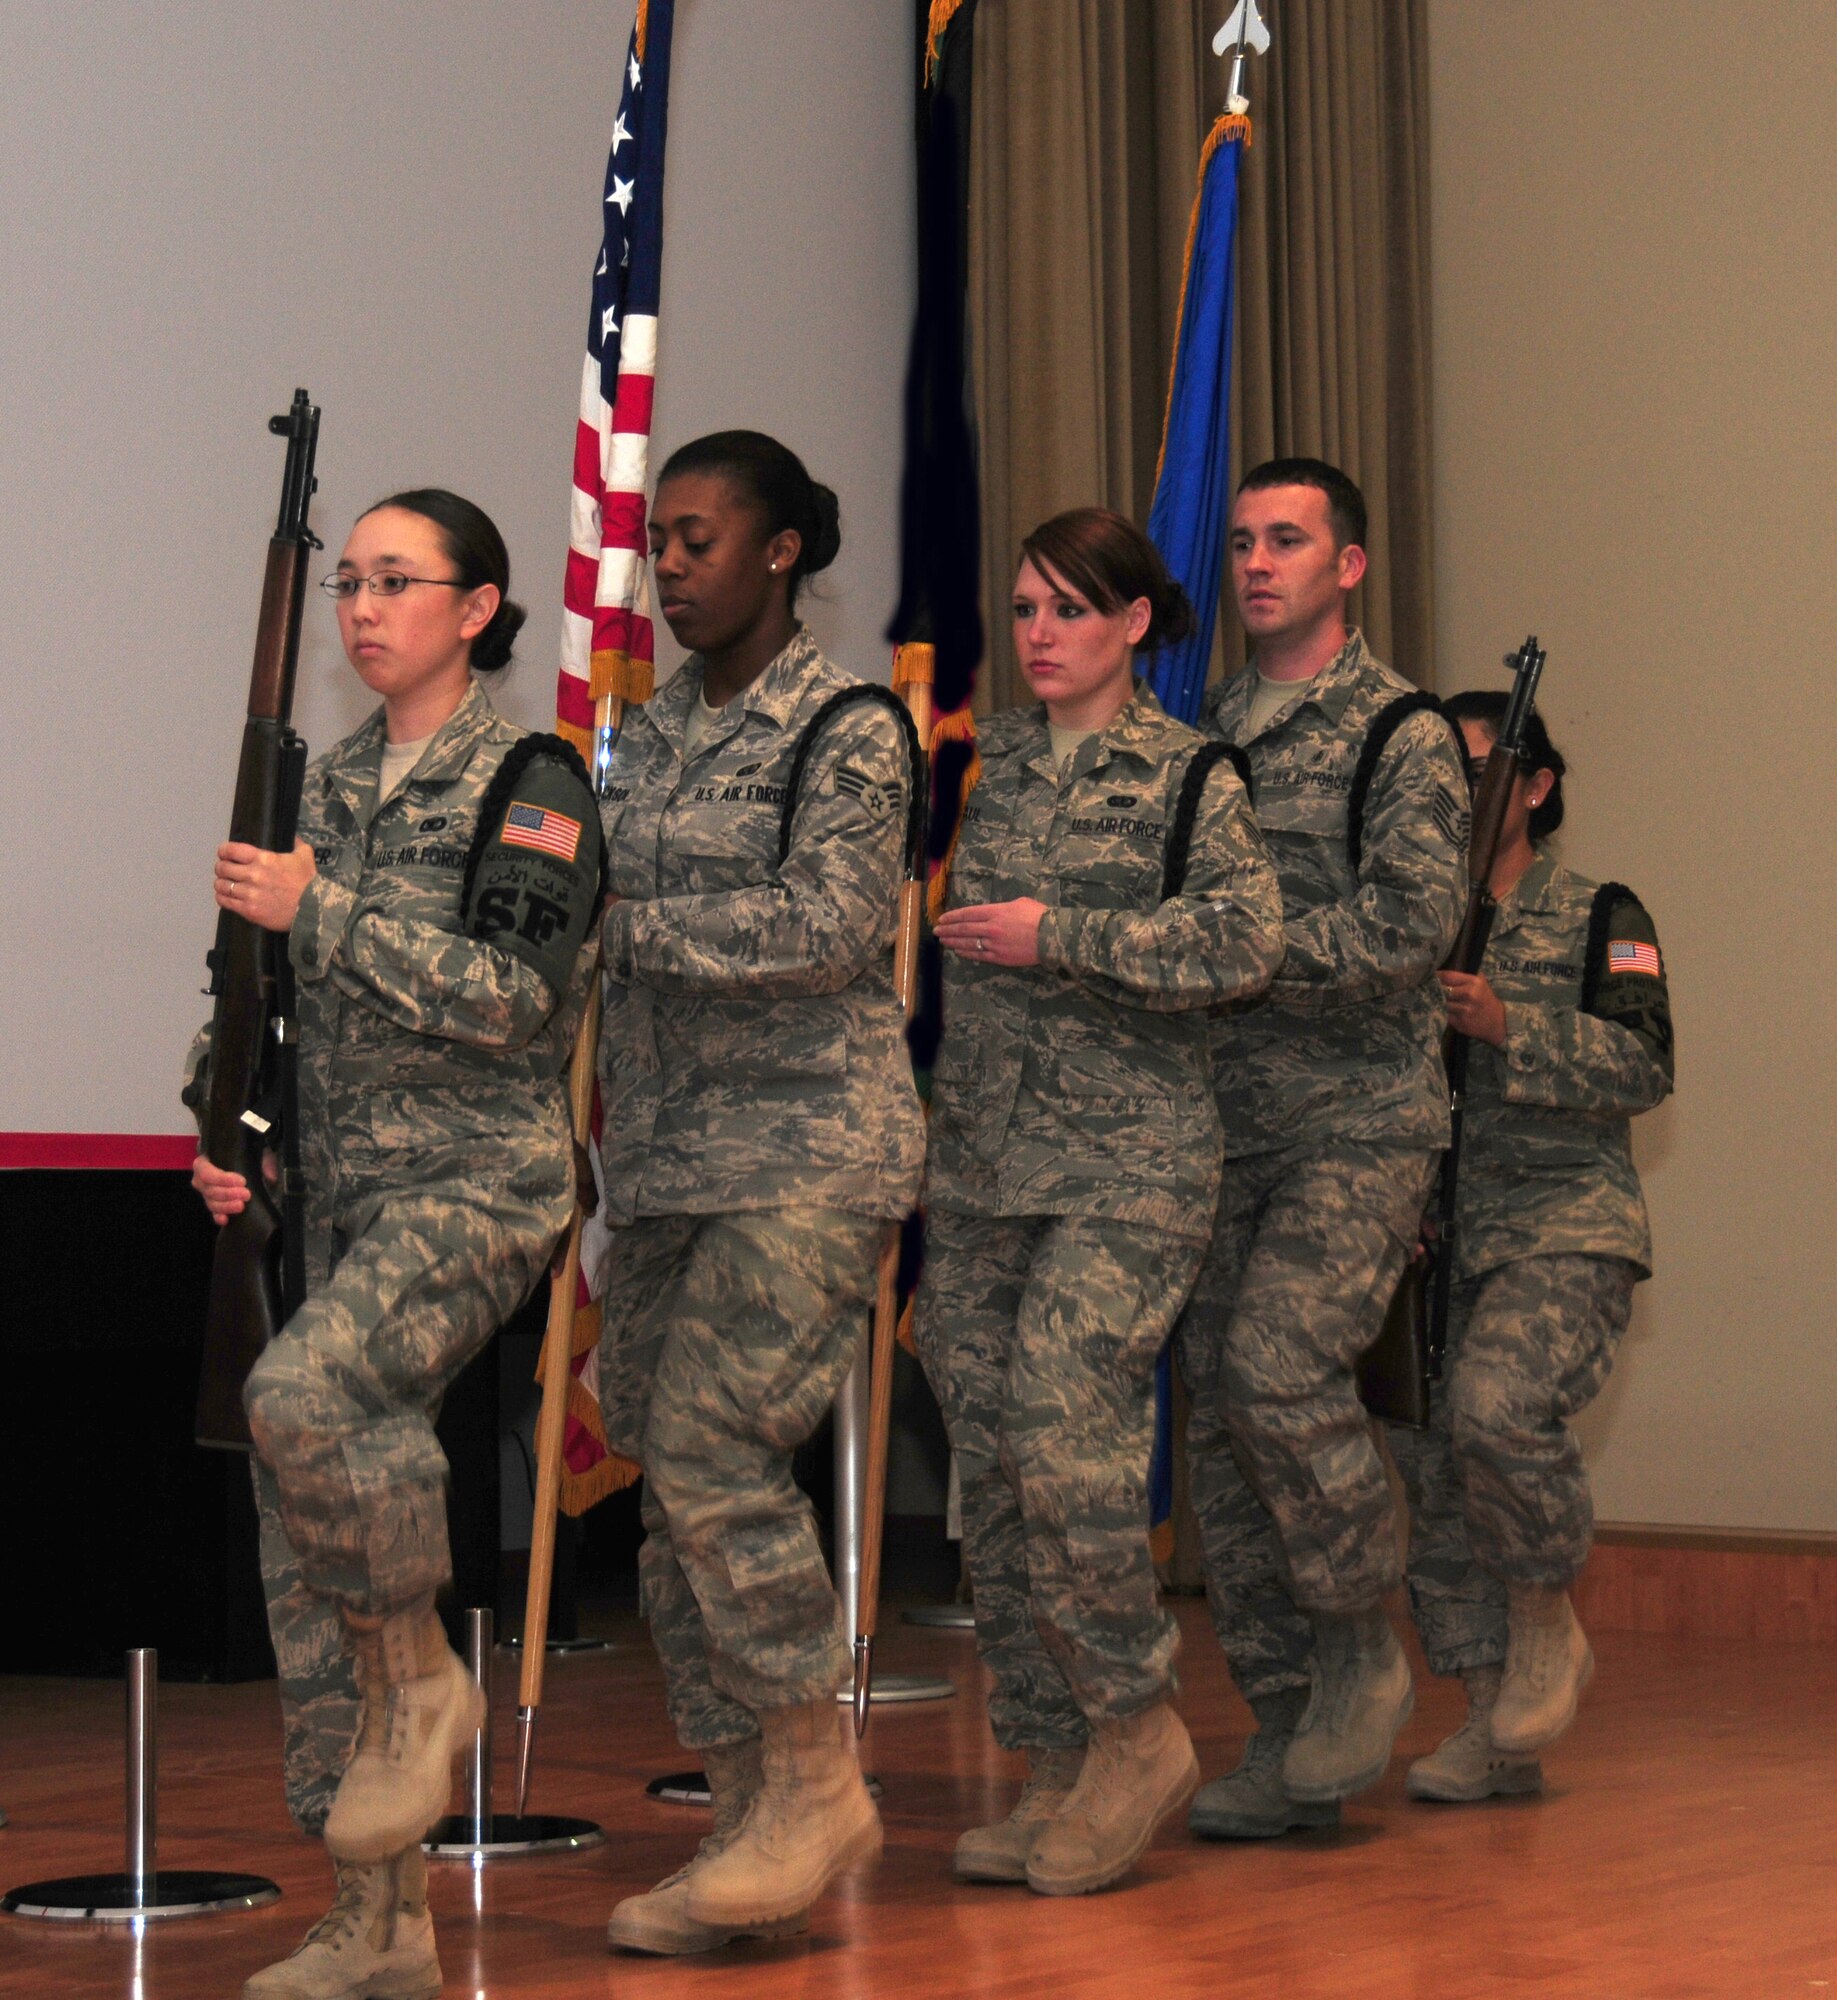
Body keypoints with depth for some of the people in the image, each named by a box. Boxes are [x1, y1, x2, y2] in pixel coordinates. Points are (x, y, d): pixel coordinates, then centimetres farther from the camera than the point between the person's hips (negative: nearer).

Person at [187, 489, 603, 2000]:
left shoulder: (528, 781, -6)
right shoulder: (338, 783, 15)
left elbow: (512, 994, -18)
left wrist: (318, 910, -16)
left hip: (480, 1183, -7)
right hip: (345, 1193, 7)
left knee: (304, 1393, -34)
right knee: (305, 1571, 3)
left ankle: (417, 1670, -7)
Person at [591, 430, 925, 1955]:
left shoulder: (849, 734, -6)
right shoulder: (650, 736, 16)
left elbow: (828, 928, -18)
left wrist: (622, 920, -18)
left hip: (808, 1152, -7)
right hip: (665, 1155, 7)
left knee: (709, 1446, -18)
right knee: (675, 1484, 4)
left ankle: (818, 1780, -3)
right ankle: (753, 1829, 13)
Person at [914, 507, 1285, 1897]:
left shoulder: (1188, 776, -1)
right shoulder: (988, 763, 15)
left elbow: (1244, 946, -13)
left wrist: (1061, 937, -14)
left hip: (1129, 1162, -6)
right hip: (979, 1161, 6)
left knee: (1067, 1431, -17)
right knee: (995, 1468, 3)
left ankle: (1140, 1727, 2)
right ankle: (1060, 1766, 13)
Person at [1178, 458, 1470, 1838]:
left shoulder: (1401, 734, -3)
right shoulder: (1209, 738, 16)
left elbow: (1410, 924, -15)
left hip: (1360, 1121, -6)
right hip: (1226, 1126, 6)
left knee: (1279, 1364, -22)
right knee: (1222, 1413, 3)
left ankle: (1365, 1654, -1)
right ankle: (1293, 1732, 12)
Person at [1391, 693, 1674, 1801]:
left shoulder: (1598, 917, 3)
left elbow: (1644, 1067, -9)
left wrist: (1508, 1026, -18)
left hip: (1564, 1228, -6)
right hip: (1434, 1238, 6)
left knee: (1497, 1406, -28)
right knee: (1430, 1462, -1)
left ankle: (1549, 1623, -3)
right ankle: (1498, 1730, 9)